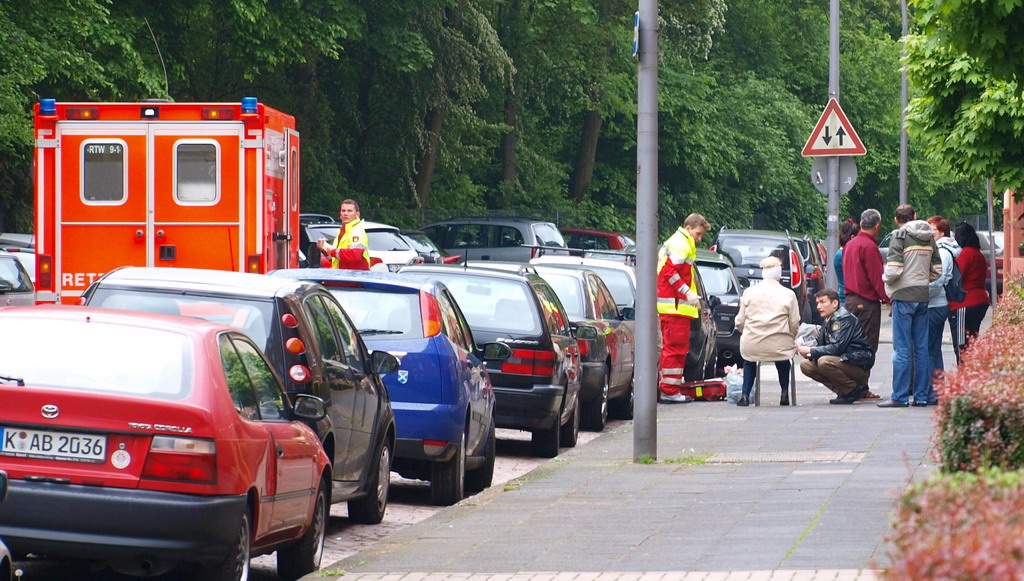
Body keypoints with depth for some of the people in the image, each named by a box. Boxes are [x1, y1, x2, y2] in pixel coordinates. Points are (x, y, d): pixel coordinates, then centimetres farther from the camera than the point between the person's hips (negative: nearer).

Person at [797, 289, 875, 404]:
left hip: (860, 366, -9)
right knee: (806, 365, 3)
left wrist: (810, 351, -20)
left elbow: (837, 348, -24)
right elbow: (821, 346, 11)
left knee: (825, 362, -32)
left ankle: (854, 390, -12)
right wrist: (804, 349, -10)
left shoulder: (845, 318, -15)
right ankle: (843, 391, 2)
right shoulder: (827, 322, 13)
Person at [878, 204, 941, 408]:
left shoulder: (900, 236, -8)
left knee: (902, 349, -5)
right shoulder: (928, 238, 11)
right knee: (922, 348, 8)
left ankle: (900, 396, -6)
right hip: (923, 297, 6)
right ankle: (922, 395, 9)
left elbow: (894, 270, -16)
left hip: (904, 295, -6)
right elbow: (937, 270, 12)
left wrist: (886, 279, 4)